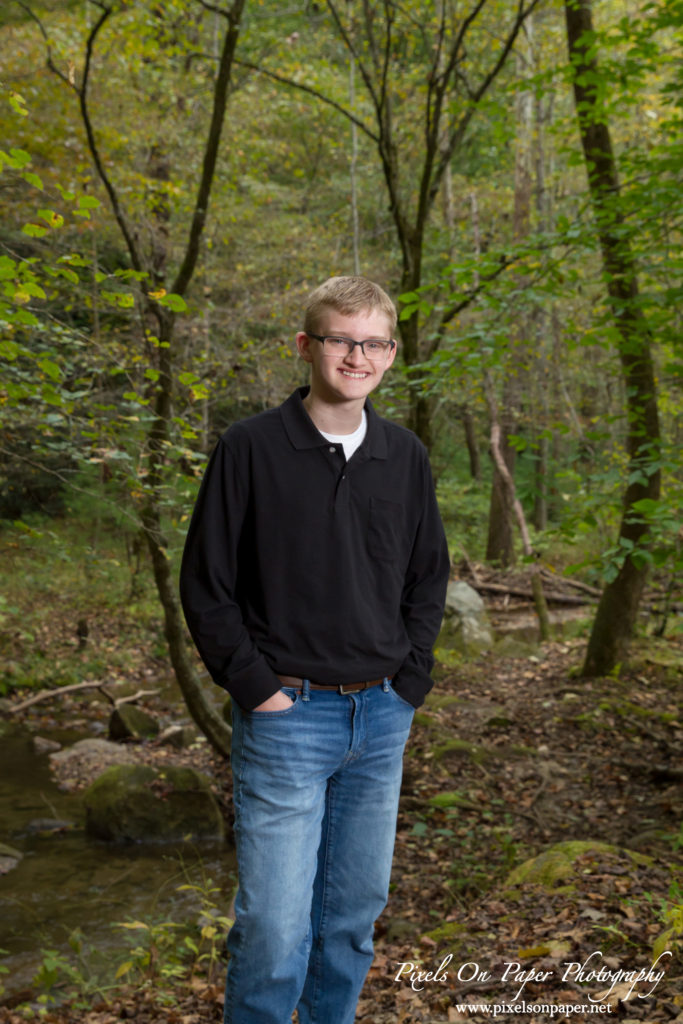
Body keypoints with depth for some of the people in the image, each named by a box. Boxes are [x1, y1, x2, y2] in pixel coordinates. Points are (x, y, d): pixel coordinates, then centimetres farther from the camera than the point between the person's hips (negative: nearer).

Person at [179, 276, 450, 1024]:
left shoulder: (405, 457, 6)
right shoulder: (251, 449, -7)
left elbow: (428, 578, 14)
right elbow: (205, 584, -5)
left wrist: (408, 683, 4)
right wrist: (255, 686, -10)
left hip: (381, 718, 5)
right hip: (288, 717, -4)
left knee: (355, 912, 15)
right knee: (276, 926, -3)